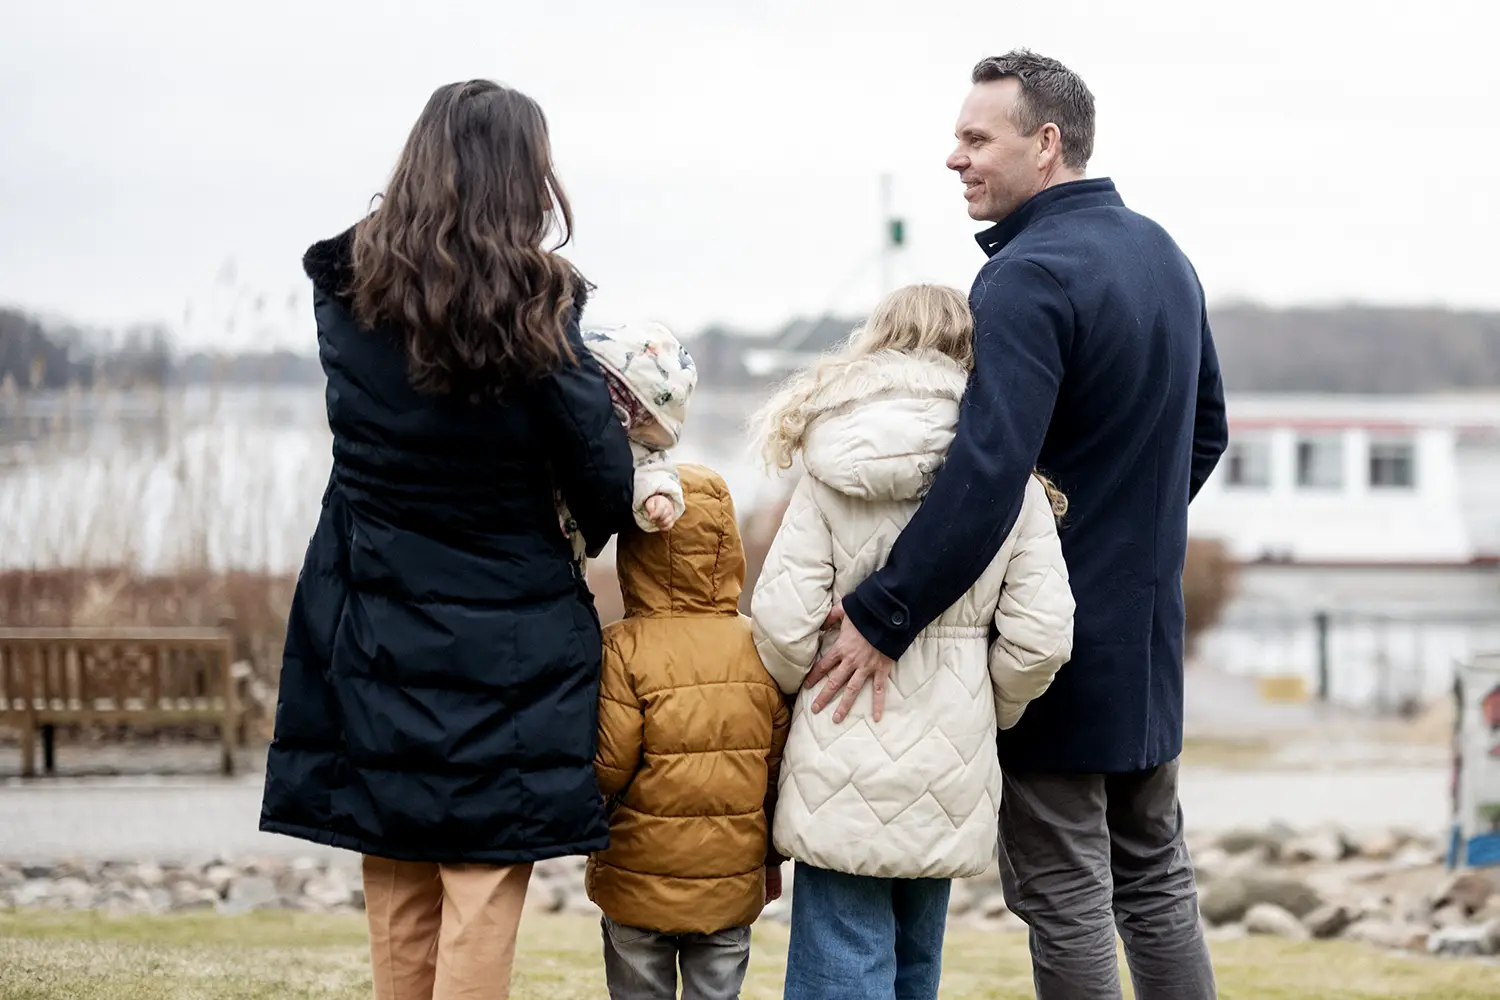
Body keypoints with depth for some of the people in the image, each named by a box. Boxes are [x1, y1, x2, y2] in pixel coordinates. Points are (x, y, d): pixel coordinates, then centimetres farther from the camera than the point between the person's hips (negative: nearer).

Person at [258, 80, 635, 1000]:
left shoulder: (348, 292, -1)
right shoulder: (534, 310, -14)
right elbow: (608, 491, -11)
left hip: (375, 639, 4)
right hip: (505, 643, -4)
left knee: (399, 905, 13)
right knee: (483, 901, -1)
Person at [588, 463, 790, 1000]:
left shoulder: (622, 650, -15)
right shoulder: (761, 651, -3)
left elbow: (607, 768, -18)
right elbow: (780, 769, 3)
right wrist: (773, 856, 17)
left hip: (638, 885, -3)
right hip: (733, 887, 3)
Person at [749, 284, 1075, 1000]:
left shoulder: (832, 469, -5)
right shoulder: (1014, 481, -1)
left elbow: (782, 621, -9)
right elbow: (1040, 637, -5)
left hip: (843, 772, -2)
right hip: (950, 774, 2)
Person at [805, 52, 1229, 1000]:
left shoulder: (1030, 277, -20)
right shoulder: (1164, 255, 8)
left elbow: (985, 477, -29)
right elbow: (1206, 430, 19)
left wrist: (881, 617, -27)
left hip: (1052, 651, -9)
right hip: (1149, 632, 9)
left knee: (1065, 902, 0)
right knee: (1154, 876, 18)